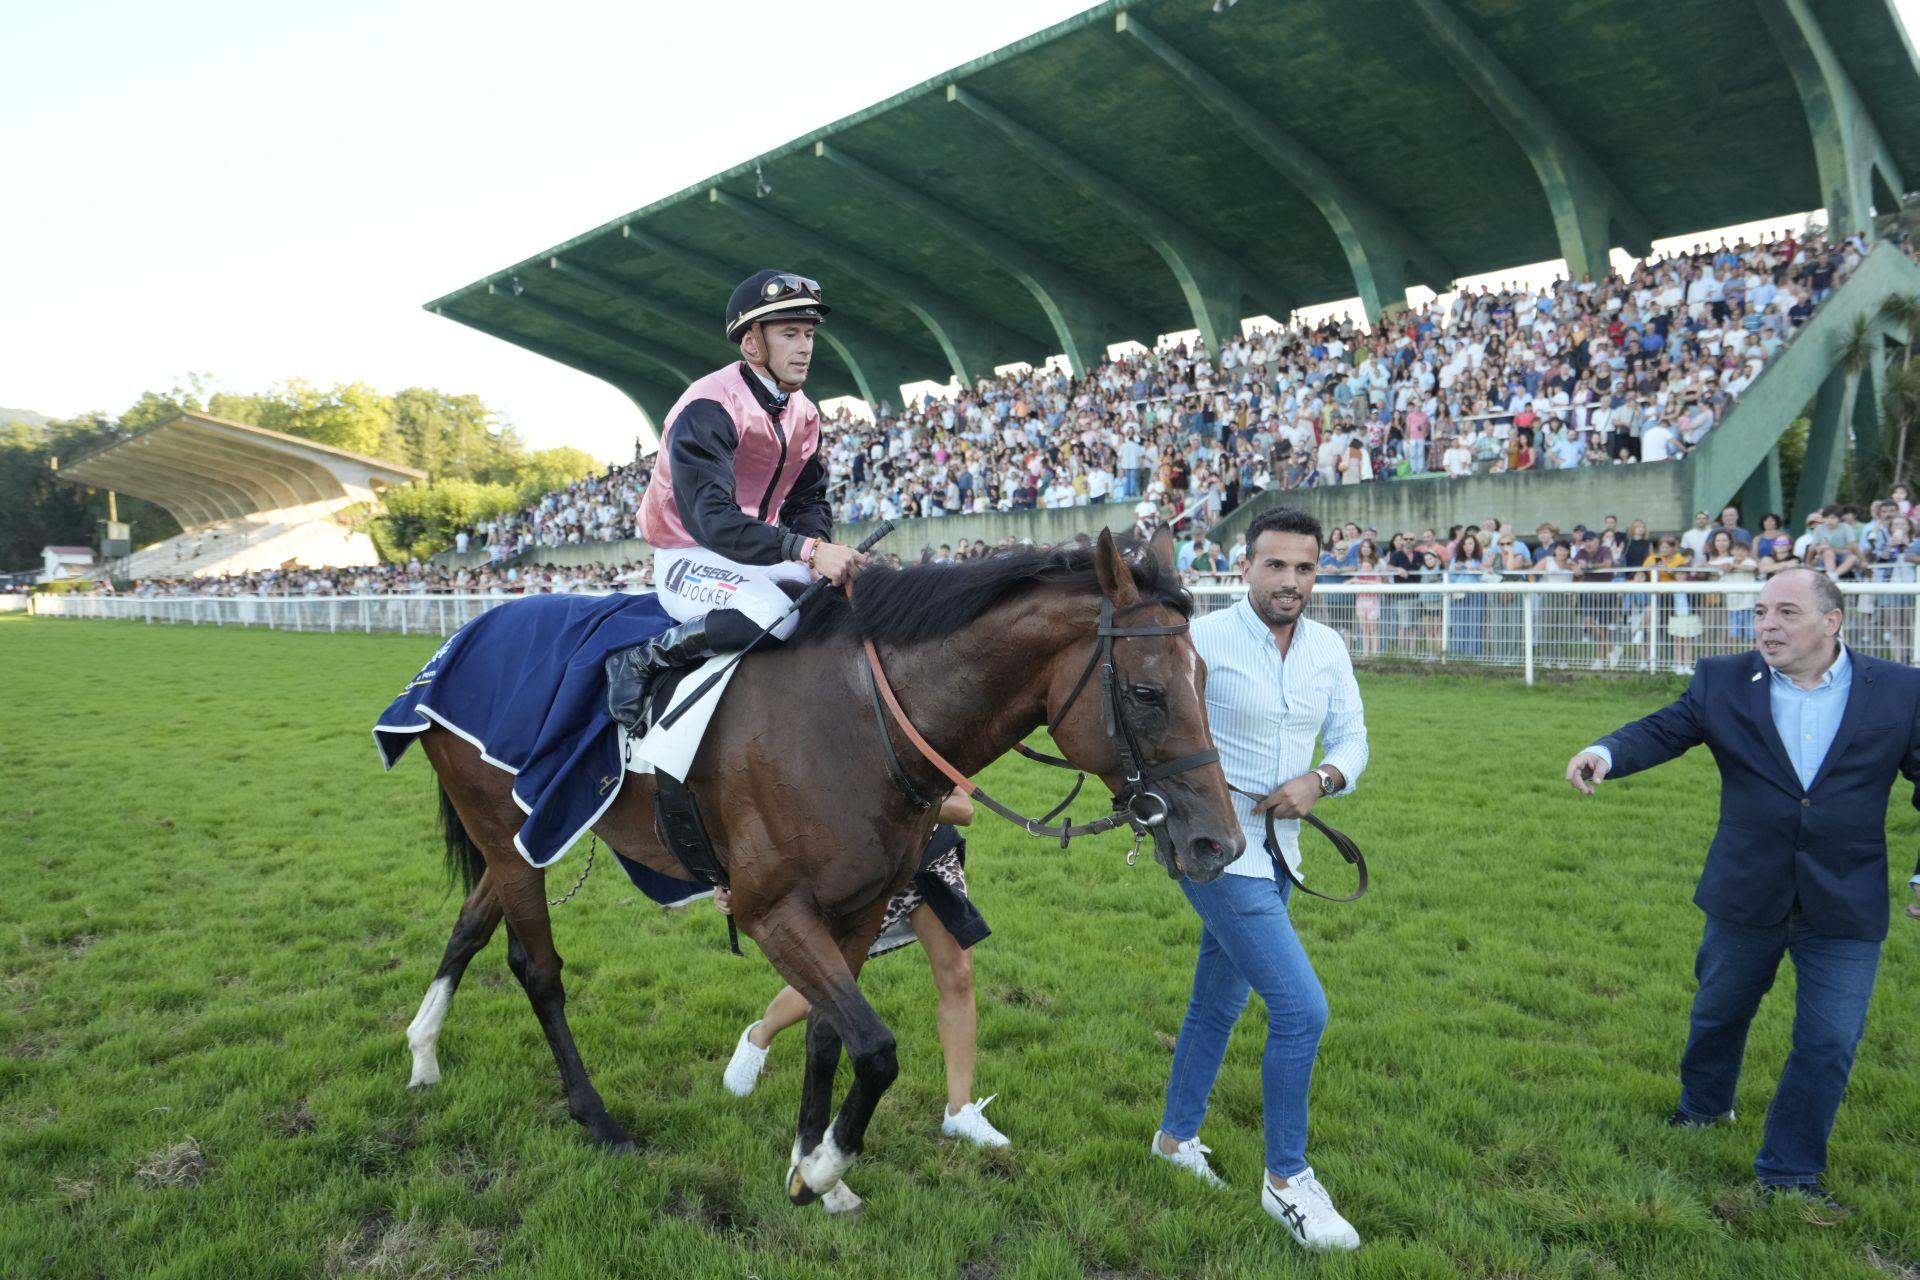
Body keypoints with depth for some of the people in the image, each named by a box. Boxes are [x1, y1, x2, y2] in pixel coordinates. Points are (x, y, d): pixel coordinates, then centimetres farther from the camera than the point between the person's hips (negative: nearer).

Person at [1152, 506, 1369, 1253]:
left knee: (1220, 1002, 21)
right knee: (1301, 1008, -11)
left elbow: (1352, 738, 5)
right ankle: (1287, 1179, 9)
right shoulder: (1203, 640, -14)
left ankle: (1178, 1134, 42)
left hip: (1277, 853, 7)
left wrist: (1321, 780, -13)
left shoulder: (1328, 649, 4)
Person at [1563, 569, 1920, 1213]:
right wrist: (1605, 753, -34)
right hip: (1745, 895, 1)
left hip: (1845, 905, 0)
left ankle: (1789, 1171, 22)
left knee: (1828, 1041, 5)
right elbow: (1662, 730, -12)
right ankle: (1703, 1107, 46)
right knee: (1719, 1010, 19)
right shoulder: (1723, 681, -6)